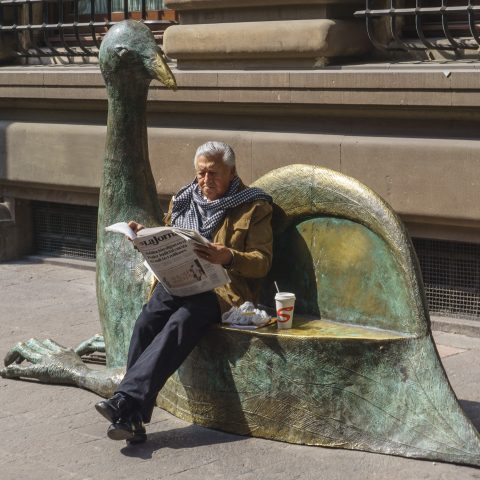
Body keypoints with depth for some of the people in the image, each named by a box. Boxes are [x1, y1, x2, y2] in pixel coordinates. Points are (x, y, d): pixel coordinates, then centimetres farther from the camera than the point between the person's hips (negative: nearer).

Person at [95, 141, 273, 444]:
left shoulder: (254, 207, 6)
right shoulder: (183, 201, 21)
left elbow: (262, 262, -1)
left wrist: (228, 257, -21)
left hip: (225, 288, -4)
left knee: (179, 325, -33)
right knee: (147, 322, -27)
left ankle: (126, 401, -39)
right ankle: (132, 417, -32)